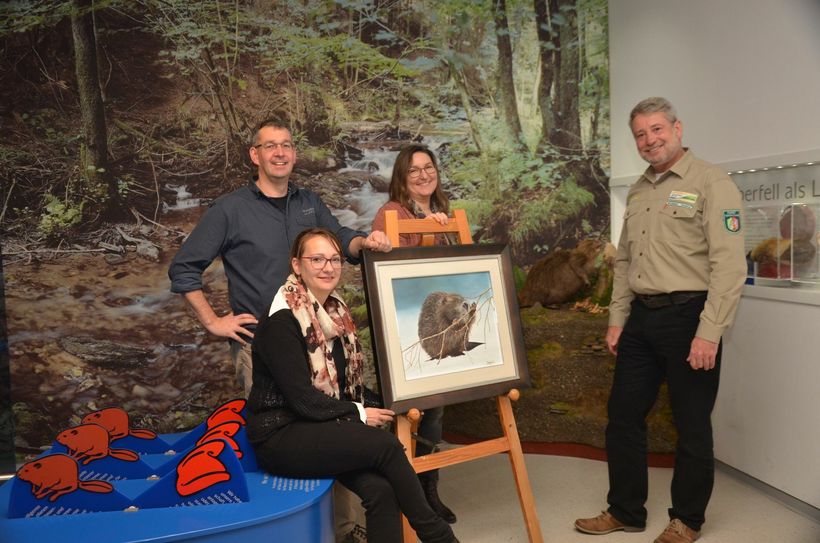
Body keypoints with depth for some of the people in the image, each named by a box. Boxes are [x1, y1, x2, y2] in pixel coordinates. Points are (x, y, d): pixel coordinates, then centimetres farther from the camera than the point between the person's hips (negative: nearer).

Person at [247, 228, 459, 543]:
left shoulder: (336, 311, 9)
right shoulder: (281, 321, -15)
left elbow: (348, 382, 14)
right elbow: (302, 399, -19)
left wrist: (381, 407, -2)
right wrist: (358, 414, -11)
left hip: (325, 426, 7)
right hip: (281, 436, -7)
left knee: (380, 489, -20)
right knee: (385, 444, -24)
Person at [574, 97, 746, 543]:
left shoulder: (711, 183, -8)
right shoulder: (637, 192, 15)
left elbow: (729, 265, -15)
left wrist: (709, 332, -20)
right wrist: (617, 319, 12)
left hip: (688, 317, -7)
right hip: (641, 318, 7)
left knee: (692, 425, 7)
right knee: (623, 416, 11)